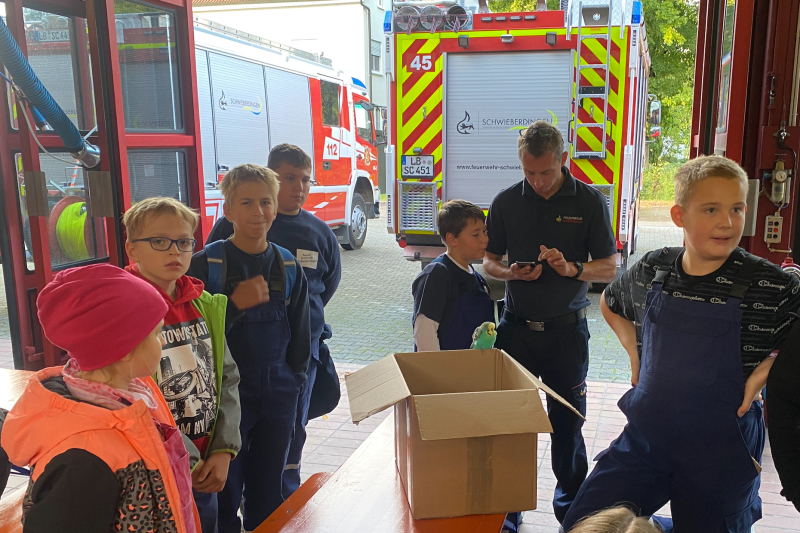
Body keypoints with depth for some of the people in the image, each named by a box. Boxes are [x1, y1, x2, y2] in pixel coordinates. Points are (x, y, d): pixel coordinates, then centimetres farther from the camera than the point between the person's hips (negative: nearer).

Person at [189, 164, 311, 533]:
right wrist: (234, 305, -21)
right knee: (224, 490, 8)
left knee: (268, 492, 16)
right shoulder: (206, 264, -9)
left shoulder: (289, 267, 2)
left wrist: (295, 381, 10)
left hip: (277, 395, 3)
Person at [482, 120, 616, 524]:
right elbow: (489, 261, 8)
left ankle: (570, 502, 33)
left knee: (567, 421, 10)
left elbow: (609, 268, -2)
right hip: (516, 325, 1)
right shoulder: (506, 201, 1)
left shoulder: (590, 201, -4)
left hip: (566, 328, -1)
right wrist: (510, 273, -14)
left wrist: (572, 269, -21)